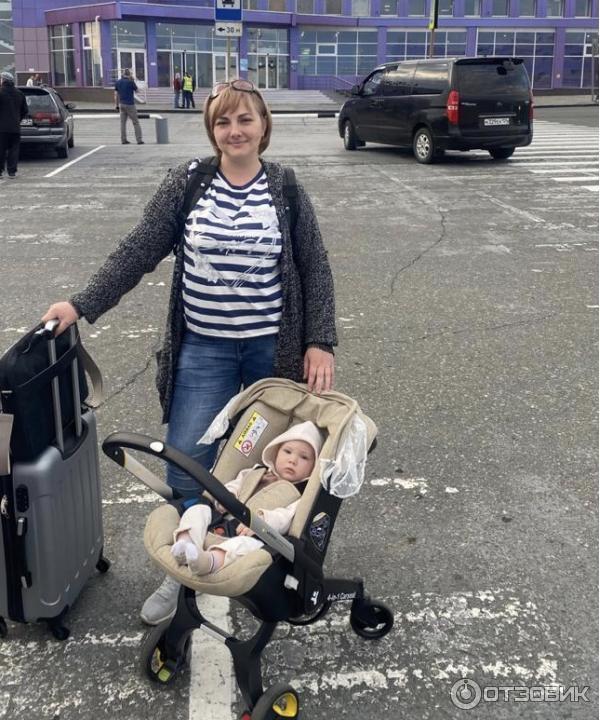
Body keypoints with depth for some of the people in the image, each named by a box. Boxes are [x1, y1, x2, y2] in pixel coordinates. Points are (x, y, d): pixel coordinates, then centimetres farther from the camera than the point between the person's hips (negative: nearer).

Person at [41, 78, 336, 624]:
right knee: (186, 467, 0)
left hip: (273, 347, 0)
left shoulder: (287, 189, -2)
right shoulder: (188, 181, -2)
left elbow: (315, 270, 0)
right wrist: (83, 304, -9)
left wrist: (320, 342, -7)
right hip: (204, 348, 0)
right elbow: (139, 250, -2)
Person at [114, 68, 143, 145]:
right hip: (130, 104, -5)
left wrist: (116, 105, 14)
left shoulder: (117, 82, 6)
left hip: (122, 104, 5)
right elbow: (136, 90, 5)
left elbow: (116, 94, 8)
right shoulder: (130, 82, -11)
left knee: (123, 123, 9)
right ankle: (139, 140, -5)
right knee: (136, 123, -1)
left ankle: (123, 140, 7)